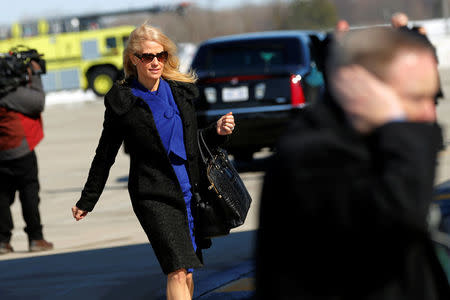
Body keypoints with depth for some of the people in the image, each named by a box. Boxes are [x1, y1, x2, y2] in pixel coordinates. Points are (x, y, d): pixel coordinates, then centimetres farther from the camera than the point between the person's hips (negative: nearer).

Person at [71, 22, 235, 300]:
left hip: (191, 190, 5)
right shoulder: (122, 101, -3)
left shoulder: (182, 91, 9)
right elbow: (105, 155, 7)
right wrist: (86, 202, 11)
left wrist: (217, 131, 0)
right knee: (178, 271, -17)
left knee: (187, 273, 9)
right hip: (153, 196, -5)